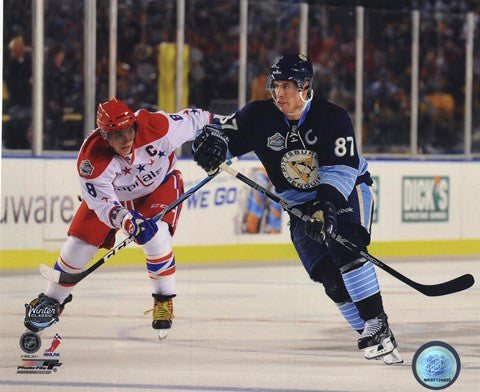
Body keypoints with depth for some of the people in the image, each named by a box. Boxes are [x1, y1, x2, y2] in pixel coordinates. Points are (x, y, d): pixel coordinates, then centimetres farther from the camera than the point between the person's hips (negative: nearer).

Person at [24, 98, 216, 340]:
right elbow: (103, 204, -38)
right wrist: (127, 220, -55)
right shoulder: (91, 160, -36)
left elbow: (190, 121, -17)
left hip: (160, 184, -1)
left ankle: (164, 300, -8)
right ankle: (53, 299, 23)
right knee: (79, 245, -1)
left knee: (156, 236, -27)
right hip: (112, 194, 1)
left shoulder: (156, 127, -36)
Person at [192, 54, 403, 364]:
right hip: (301, 206, 4)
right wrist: (211, 143, -29)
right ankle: (370, 334, -5)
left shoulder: (333, 118, -18)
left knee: (344, 248, -30)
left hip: (347, 191, -4)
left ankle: (378, 325, -29)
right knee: (330, 276, -12)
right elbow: (224, 132, -3)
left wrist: (327, 205, -41)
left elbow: (341, 170, -26)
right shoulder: (261, 117, -9)